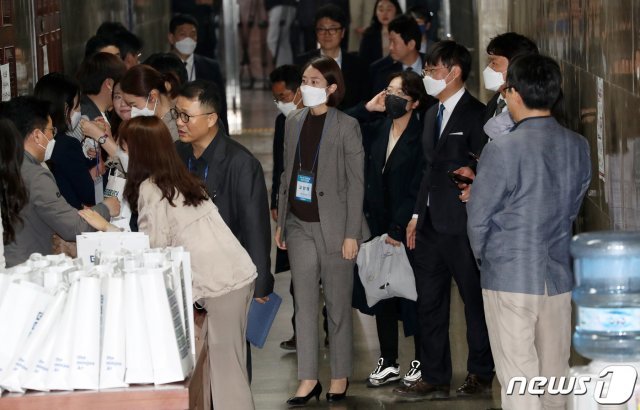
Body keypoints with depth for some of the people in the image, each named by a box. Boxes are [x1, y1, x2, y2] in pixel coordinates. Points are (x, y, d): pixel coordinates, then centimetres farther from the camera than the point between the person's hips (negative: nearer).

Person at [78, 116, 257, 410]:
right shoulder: (181, 180, 18)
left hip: (219, 284, -8)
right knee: (231, 363, 11)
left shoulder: (150, 188, -8)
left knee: (224, 366, -5)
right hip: (240, 273, 8)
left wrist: (105, 227, 0)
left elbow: (150, 247, -8)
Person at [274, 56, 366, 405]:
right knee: (304, 302, 3)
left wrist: (351, 234, -12)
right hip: (299, 226, 5)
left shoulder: (346, 127, -7)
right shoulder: (294, 122, 8)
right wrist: (281, 222, 11)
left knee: (337, 304, 4)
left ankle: (340, 376, 15)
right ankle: (308, 378, 7)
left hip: (333, 226, -5)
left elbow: (356, 182, -8)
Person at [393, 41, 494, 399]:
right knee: (430, 303, 10)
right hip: (430, 223, 9)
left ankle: (481, 376, 17)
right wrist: (418, 214, 16)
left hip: (460, 225, -8)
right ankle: (435, 379, 17)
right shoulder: (433, 114, 15)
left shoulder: (475, 114, -11)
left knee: (475, 301, 5)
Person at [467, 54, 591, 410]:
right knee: (555, 376, 14)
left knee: (519, 380, 0)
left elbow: (478, 219, -7)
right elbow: (573, 209, 9)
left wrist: (486, 259, 11)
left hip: (510, 278, -5)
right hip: (559, 276, 5)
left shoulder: (502, 150, -16)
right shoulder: (578, 147, 0)